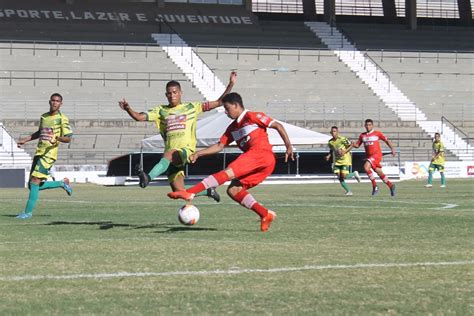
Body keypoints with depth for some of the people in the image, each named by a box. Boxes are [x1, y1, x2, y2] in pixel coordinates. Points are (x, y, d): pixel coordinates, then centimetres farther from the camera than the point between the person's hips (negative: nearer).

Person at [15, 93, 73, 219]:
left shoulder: (62, 119, -5)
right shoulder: (43, 117, 15)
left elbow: (68, 138, -8)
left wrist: (57, 138, -27)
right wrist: (25, 140, 27)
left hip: (49, 154, -8)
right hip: (39, 152, 8)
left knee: (34, 182, -15)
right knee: (32, 186, 8)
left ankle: (28, 212, -8)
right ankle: (63, 183, 25)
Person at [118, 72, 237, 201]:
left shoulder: (191, 107, 13)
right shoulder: (161, 111, 17)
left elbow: (219, 102, 13)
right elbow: (139, 117, 8)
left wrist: (231, 84, 5)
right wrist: (128, 109, -12)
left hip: (186, 150, -4)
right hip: (171, 157, 4)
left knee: (168, 154, -38)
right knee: (180, 192, -3)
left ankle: (148, 177, -56)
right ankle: (208, 191, 23)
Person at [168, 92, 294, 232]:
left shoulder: (252, 116, 2)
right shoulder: (232, 128, 24)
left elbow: (278, 126, 1)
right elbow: (220, 146, 21)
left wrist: (289, 146, -6)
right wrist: (198, 154, 9)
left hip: (262, 153, -9)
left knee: (228, 173, -21)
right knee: (233, 190, -3)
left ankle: (189, 193, -34)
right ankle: (265, 214, -7)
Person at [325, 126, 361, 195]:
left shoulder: (342, 139, -15)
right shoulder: (330, 142, 2)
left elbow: (350, 146, -7)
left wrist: (344, 152, -21)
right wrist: (329, 156, 1)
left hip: (345, 160, -5)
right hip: (337, 161, 5)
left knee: (344, 176, -15)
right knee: (340, 178, -3)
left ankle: (355, 174, 15)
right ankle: (348, 191, 10)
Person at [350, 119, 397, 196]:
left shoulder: (377, 133, 1)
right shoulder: (362, 135, 12)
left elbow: (387, 141, 5)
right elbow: (357, 145, 14)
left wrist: (392, 149, -5)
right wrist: (353, 145, -9)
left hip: (377, 154, -6)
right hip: (369, 156, 6)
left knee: (366, 167, -25)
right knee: (379, 173, 9)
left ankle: (374, 186, -16)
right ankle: (391, 186, 26)